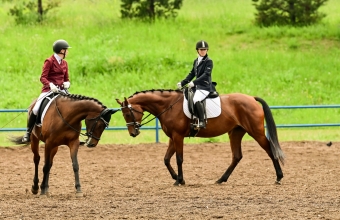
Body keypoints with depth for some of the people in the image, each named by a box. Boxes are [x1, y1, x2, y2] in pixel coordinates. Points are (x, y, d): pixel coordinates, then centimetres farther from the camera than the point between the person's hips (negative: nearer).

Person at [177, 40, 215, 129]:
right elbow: (192, 74, 22)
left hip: (205, 86, -9)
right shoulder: (196, 61, 16)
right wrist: (182, 83, 12)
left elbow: (206, 74, -19)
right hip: (197, 86, 9)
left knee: (196, 100, -34)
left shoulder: (209, 61, -8)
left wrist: (194, 82, -29)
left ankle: (201, 122, -35)